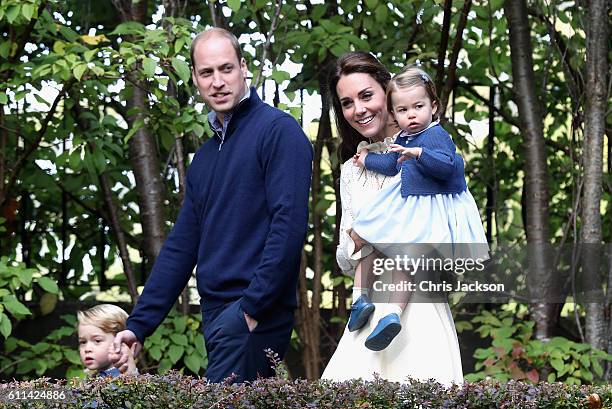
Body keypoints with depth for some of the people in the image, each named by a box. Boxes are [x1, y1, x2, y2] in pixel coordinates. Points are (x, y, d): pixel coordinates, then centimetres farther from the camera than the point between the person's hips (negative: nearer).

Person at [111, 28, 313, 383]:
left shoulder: (278, 130, -5)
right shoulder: (205, 157, 19)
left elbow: (289, 223, -15)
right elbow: (181, 246, 19)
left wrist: (252, 307, -18)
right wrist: (139, 325, 14)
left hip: (254, 316, -8)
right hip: (215, 314, 8)